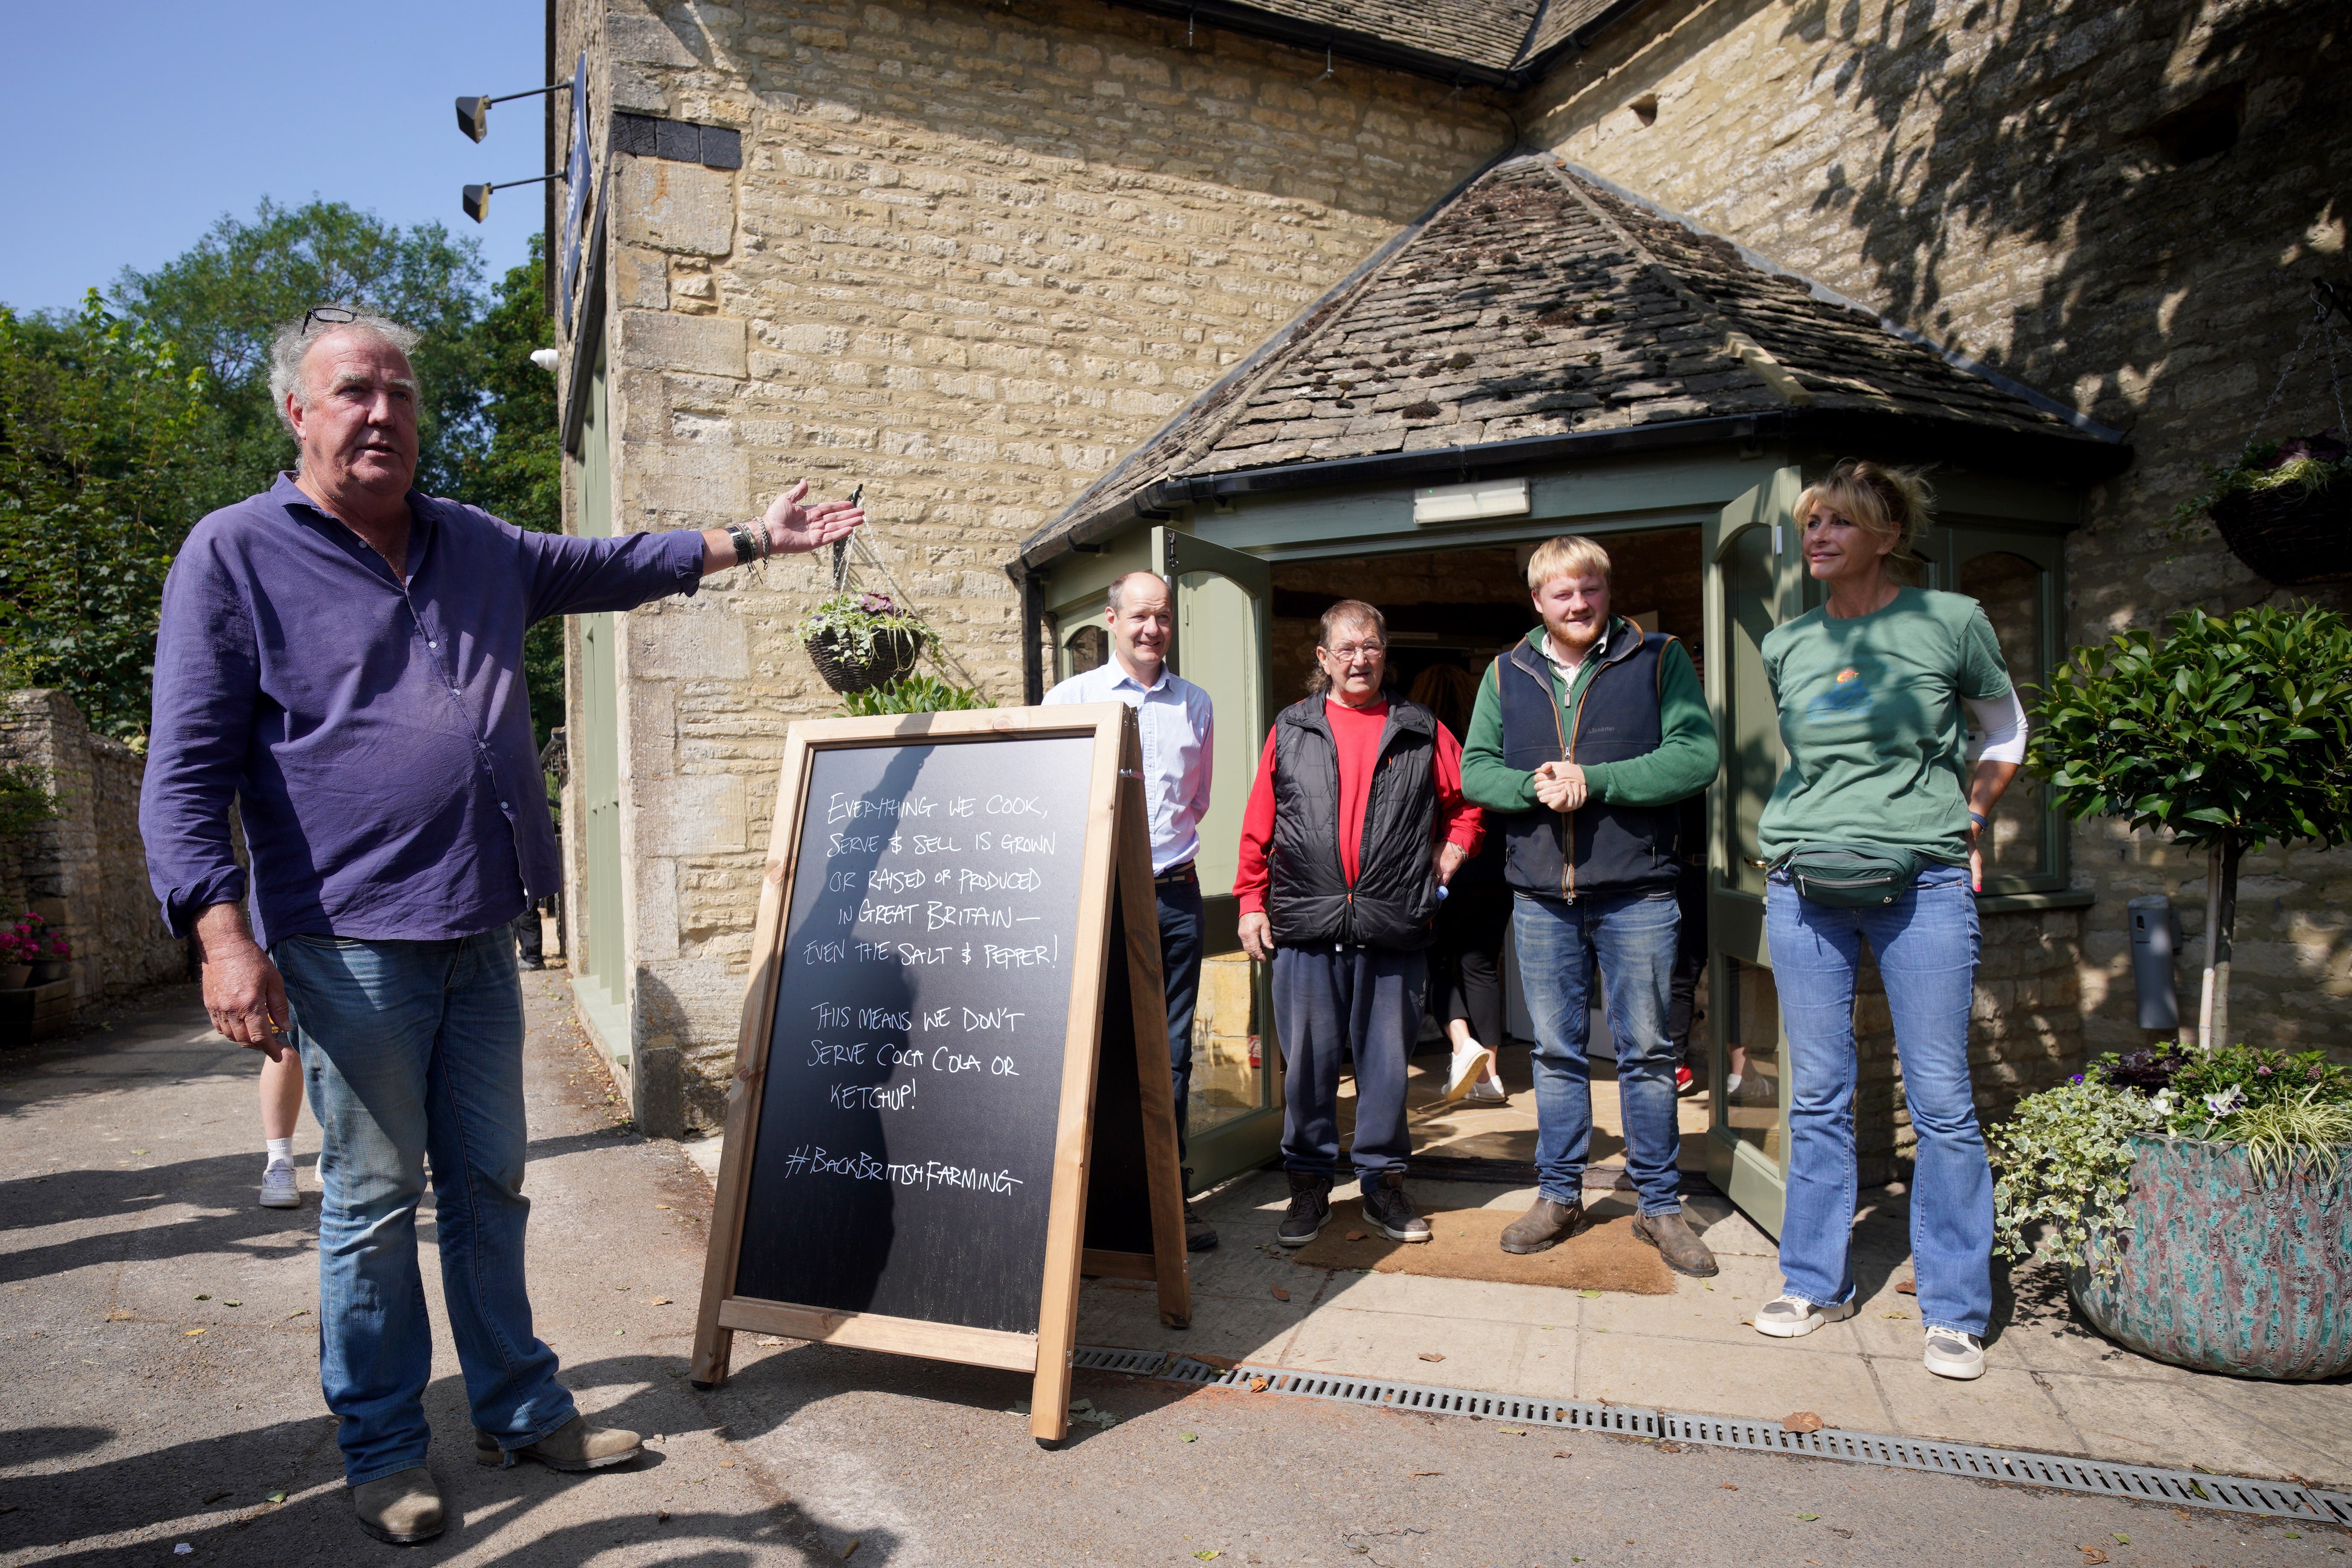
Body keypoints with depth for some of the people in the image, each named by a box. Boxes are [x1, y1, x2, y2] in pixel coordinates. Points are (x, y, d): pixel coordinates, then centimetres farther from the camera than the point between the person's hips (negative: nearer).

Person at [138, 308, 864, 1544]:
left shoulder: (481, 548, 13)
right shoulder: (235, 553, -3)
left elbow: (611, 567, 28)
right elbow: (186, 769, -8)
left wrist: (754, 539, 25)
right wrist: (224, 937, -17)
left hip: (477, 935, 6)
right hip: (349, 946, -5)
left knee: (489, 1185, 14)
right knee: (372, 1201, 5)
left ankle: (520, 1410, 28)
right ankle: (384, 1452, 23)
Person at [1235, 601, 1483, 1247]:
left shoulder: (1423, 733, 9)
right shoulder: (1290, 731, 9)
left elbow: (1468, 801, 18)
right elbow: (1259, 825, 8)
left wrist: (1447, 857, 5)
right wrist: (1252, 903, 4)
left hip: (1393, 930, 0)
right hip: (1304, 927, 0)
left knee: (1387, 1059, 7)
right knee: (1308, 1059, 5)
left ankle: (1383, 1181, 22)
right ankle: (1310, 1183, 18)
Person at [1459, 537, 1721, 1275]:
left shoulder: (1659, 659, 1)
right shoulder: (1506, 674, 9)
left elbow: (1697, 756, -10)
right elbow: (1474, 768, 6)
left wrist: (1591, 781, -17)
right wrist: (1534, 788, -15)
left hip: (1637, 893, -2)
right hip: (1541, 894, 3)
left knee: (1647, 1051, 6)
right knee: (1556, 1052, 11)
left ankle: (1660, 1204, 19)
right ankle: (1559, 1195, 23)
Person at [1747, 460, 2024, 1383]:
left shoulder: (1951, 623, 1)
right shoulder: (1785, 646, 9)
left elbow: (2004, 730, 17)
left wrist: (1966, 820, 9)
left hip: (1924, 883, -2)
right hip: (1804, 884, 3)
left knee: (1941, 1100, 0)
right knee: (1818, 1098, 7)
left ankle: (1953, 1309, 14)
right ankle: (1815, 1283, 20)